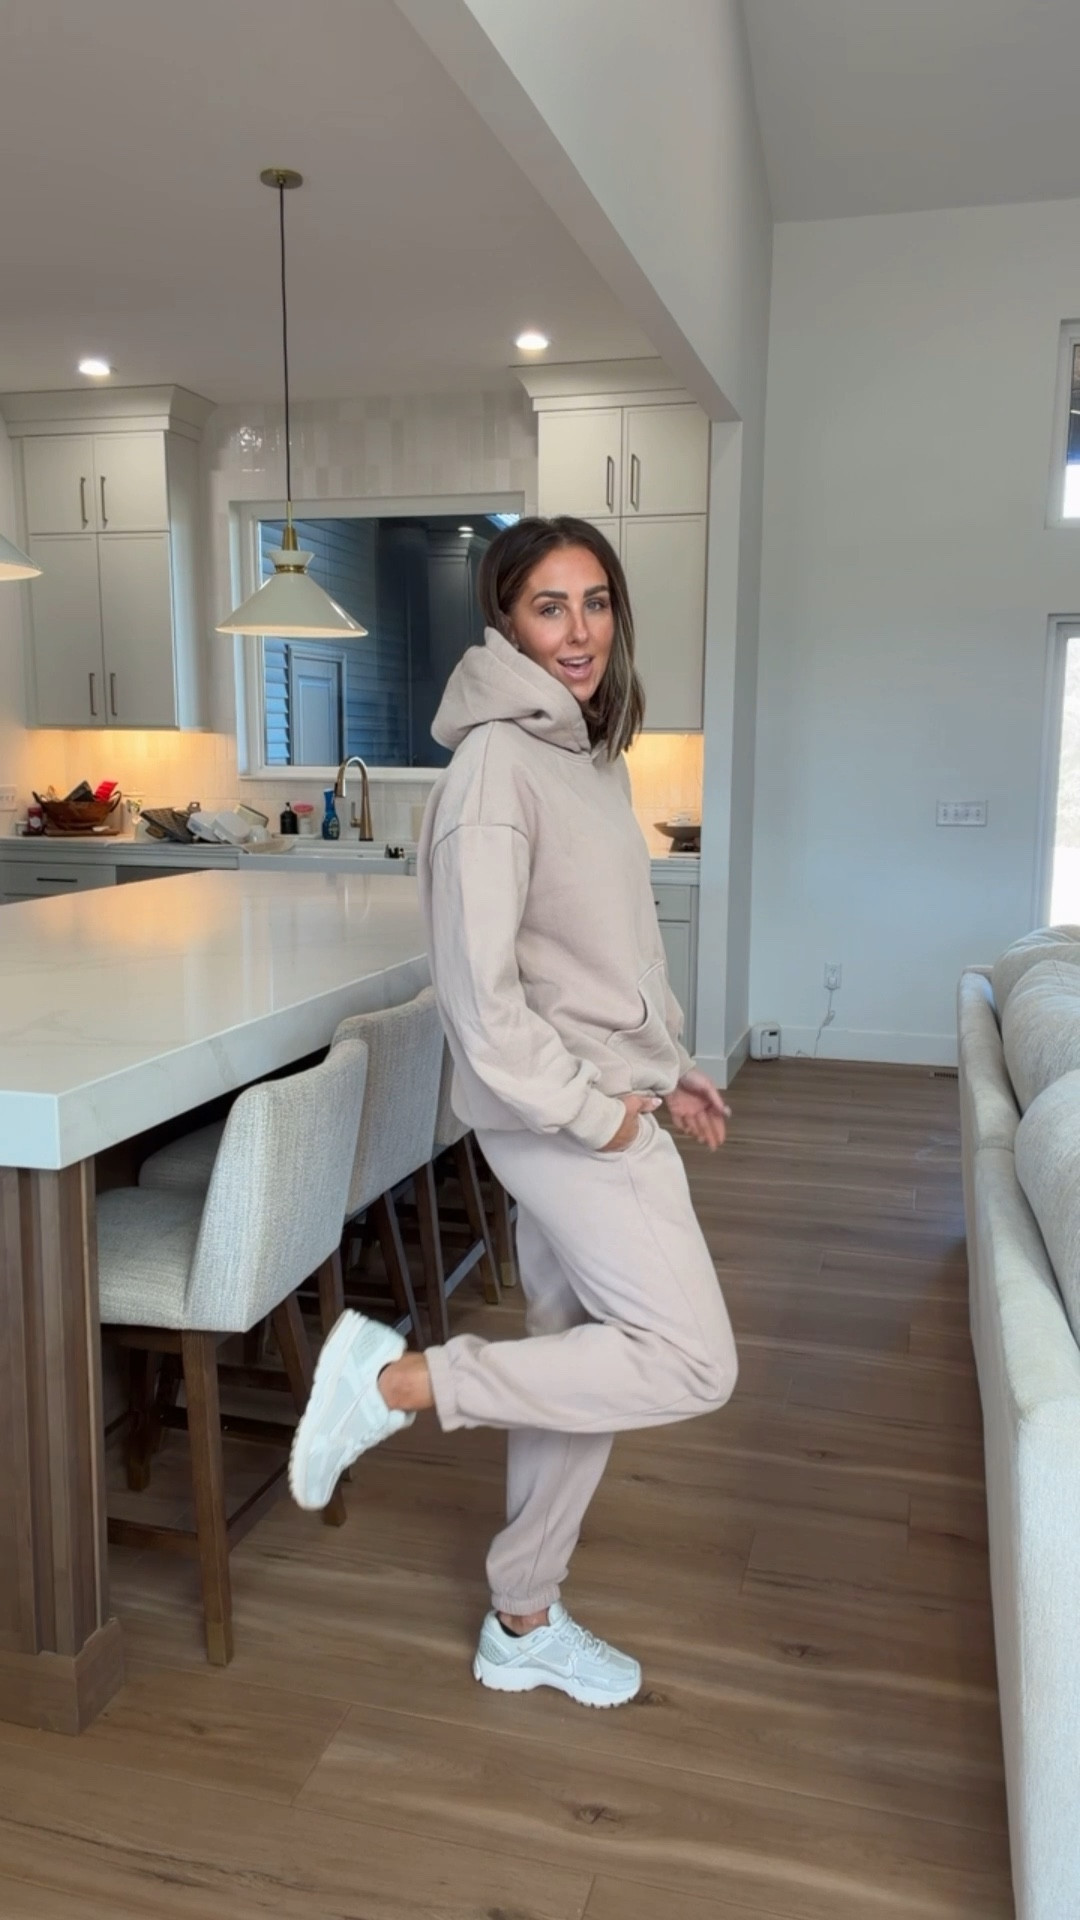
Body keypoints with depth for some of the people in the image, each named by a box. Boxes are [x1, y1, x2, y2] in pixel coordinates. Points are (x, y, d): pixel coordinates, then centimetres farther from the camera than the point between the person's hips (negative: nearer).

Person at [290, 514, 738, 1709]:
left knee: (581, 1357, 15)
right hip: (556, 1114, -9)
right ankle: (393, 1379, -2)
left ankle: (522, 1625, 32)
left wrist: (669, 1070, 14)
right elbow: (479, 991, -23)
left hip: (604, 1100, 9)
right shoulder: (496, 764, -18)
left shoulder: (593, 754, 11)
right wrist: (590, 1108, -17)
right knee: (691, 1364, -7)